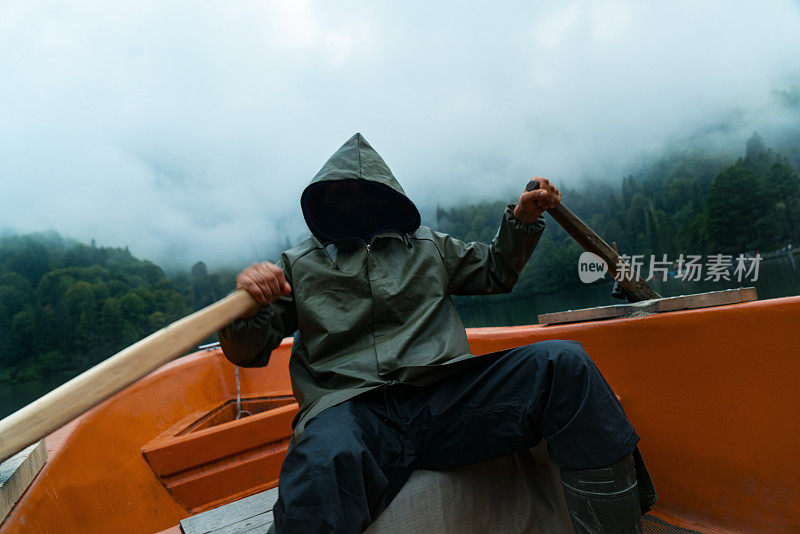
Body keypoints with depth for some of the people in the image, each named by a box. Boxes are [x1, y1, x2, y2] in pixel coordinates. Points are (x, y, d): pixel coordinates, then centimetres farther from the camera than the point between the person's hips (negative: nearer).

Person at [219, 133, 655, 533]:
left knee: (562, 363, -19)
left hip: (446, 398, 4)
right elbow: (246, 352, 13)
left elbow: (495, 271, 39)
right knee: (323, 462, -42)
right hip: (352, 411, -3)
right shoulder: (297, 265, 19)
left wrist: (521, 219, 21)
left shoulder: (428, 246, 27)